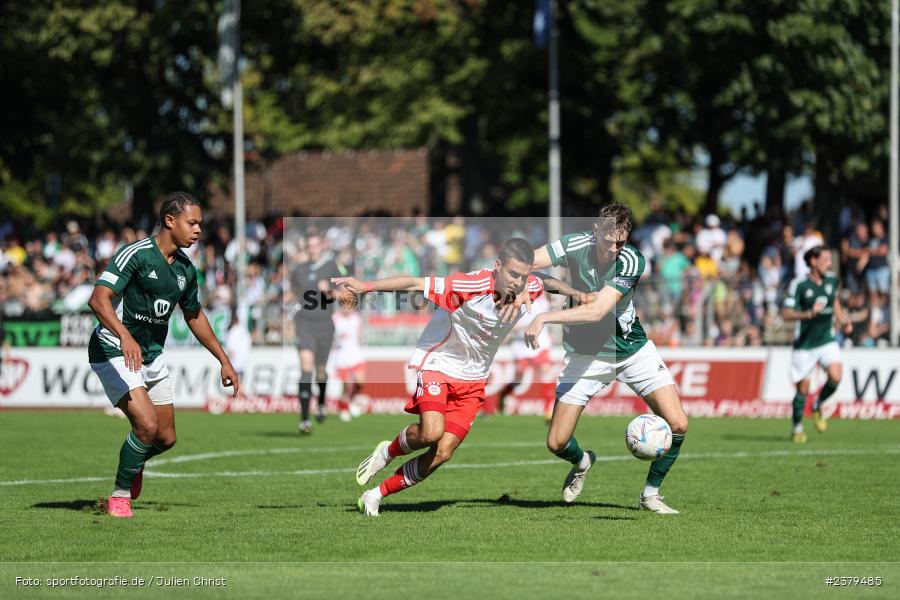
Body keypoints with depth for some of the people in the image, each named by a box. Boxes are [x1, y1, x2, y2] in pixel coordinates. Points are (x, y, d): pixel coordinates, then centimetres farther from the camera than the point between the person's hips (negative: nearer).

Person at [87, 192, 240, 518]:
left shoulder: (185, 268, 5)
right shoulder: (136, 255, -19)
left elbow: (194, 315, 21)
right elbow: (98, 298, -30)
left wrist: (224, 360, 21)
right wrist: (125, 335, -45)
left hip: (152, 356, 7)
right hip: (114, 353, -7)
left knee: (166, 438, 5)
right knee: (147, 425, -22)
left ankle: (134, 462, 40)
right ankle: (120, 496, -3)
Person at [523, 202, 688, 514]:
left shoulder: (631, 260, -23)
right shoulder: (576, 245, -17)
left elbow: (596, 311, -32)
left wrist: (544, 318, -38)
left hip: (633, 350, 0)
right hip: (585, 355, 1)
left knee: (677, 424, -12)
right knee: (557, 443, -4)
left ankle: (651, 493, 11)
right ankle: (581, 462, 34)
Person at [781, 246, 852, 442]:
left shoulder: (832, 280, 2)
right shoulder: (799, 284, -14)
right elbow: (786, 313, -14)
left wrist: (843, 320, 7)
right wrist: (808, 314, -29)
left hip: (827, 340, 4)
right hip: (805, 343, -4)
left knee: (835, 376, -19)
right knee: (803, 389, 0)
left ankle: (818, 407, 11)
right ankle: (797, 428, 23)